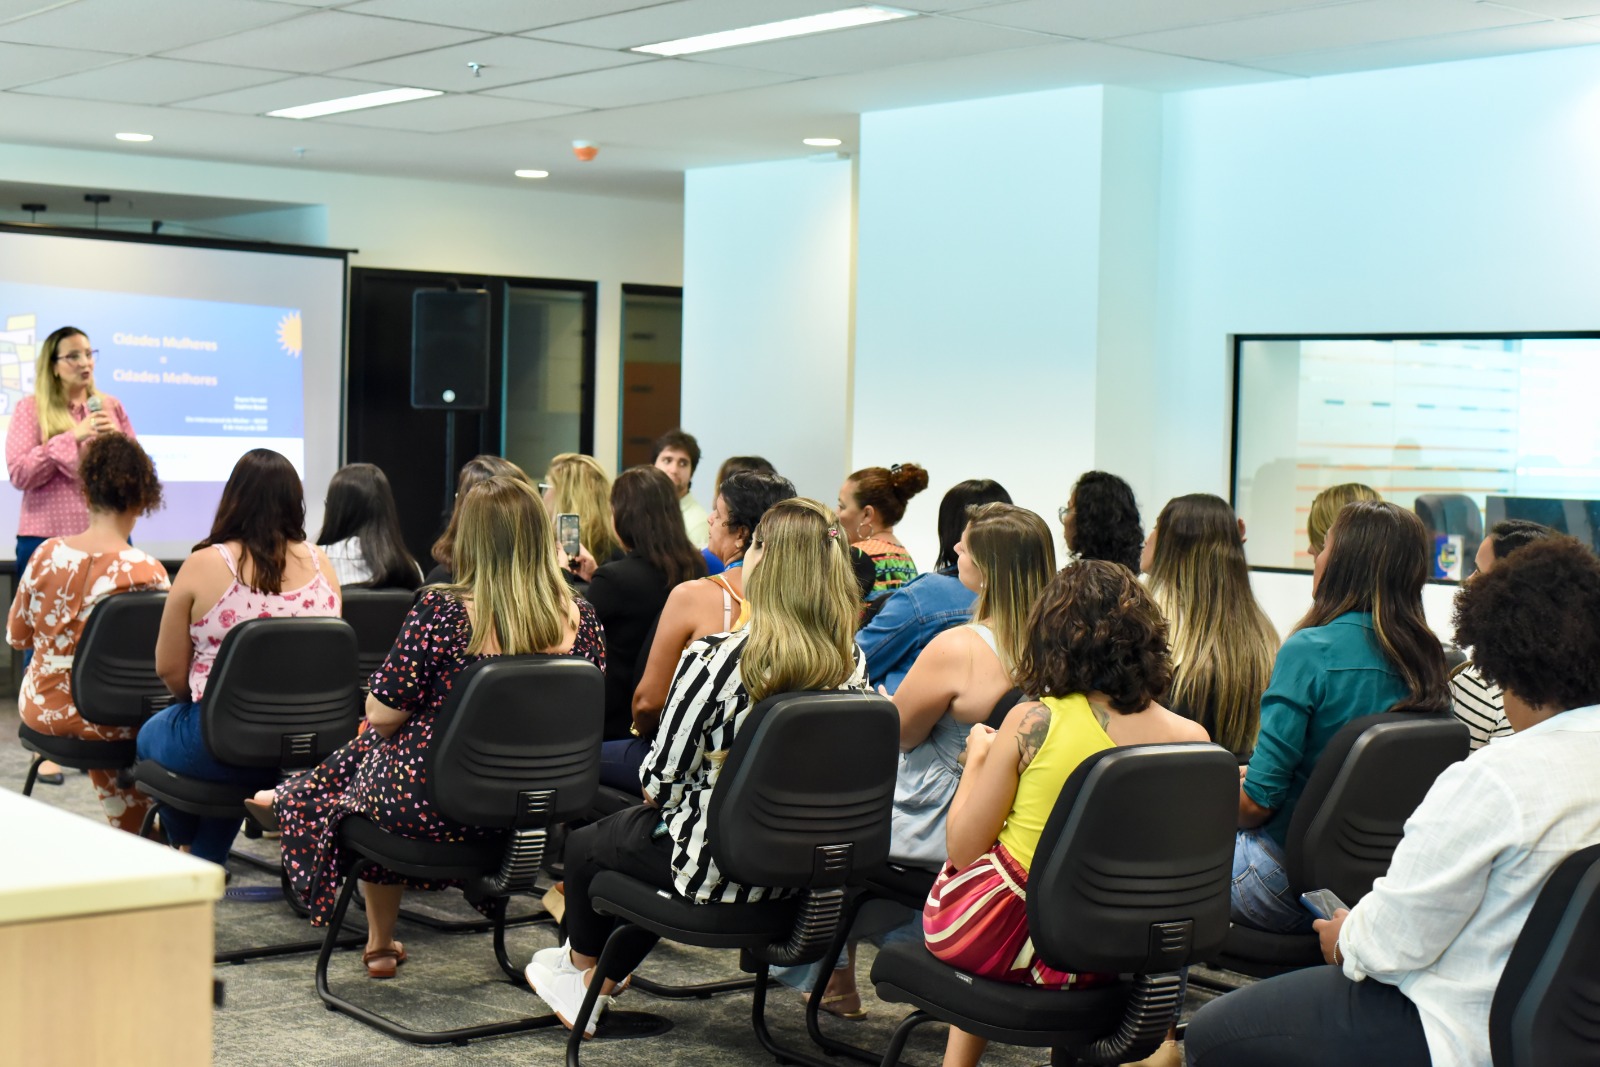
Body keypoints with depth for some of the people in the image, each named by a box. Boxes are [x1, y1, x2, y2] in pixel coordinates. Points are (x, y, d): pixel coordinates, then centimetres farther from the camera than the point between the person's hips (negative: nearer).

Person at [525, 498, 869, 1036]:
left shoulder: (716, 659, -24)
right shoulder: (854, 666, -8)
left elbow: (663, 777, -17)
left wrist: (655, 790, 8)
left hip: (717, 867, -6)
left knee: (585, 845, 25)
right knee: (643, 829, 33)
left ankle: (580, 966, 51)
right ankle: (596, 990, 43)